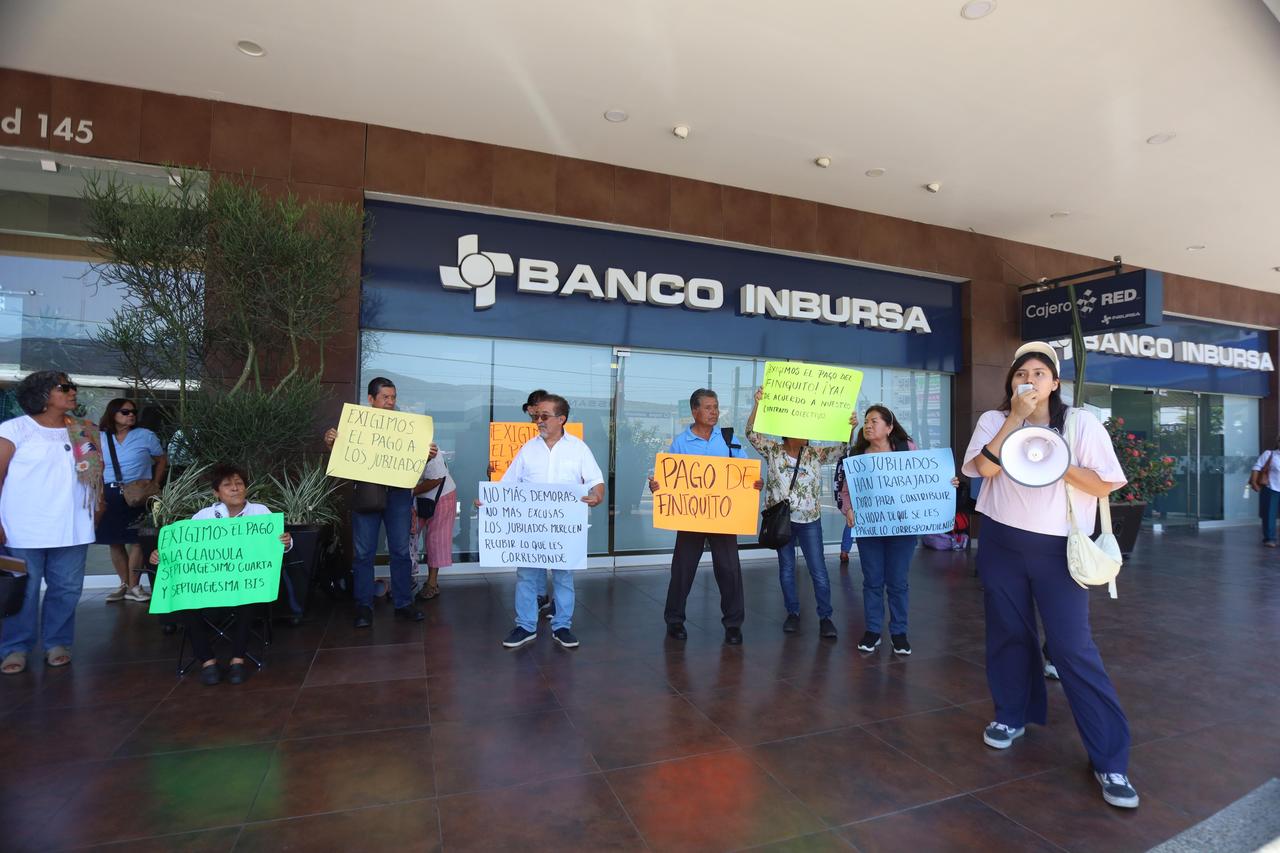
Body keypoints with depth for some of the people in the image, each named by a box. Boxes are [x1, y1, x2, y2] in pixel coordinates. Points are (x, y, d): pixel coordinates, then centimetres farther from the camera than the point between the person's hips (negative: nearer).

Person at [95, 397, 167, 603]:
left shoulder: (145, 435, 1)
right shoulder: (101, 438, 8)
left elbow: (162, 459, 10)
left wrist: (155, 483, 0)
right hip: (110, 494, 3)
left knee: (136, 540, -4)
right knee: (114, 541, 7)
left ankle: (133, 586, 4)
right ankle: (124, 583, 19)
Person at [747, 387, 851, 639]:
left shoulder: (815, 455, 1)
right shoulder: (773, 451, -3)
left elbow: (841, 450, -8)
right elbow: (751, 433, -12)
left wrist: (849, 428, -27)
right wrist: (757, 404, -25)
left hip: (809, 520, 0)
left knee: (818, 570, 2)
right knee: (786, 568, 11)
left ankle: (825, 617, 14)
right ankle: (793, 613, 25)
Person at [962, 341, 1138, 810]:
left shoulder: (1081, 423, -3)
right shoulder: (994, 420, 1)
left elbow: (1105, 485, -4)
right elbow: (985, 467, -16)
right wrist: (1016, 417, -17)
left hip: (1057, 548, -2)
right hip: (1001, 543, 2)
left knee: (1073, 647, -4)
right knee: (1008, 633, 13)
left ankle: (1110, 759, 8)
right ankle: (1012, 715, 34)